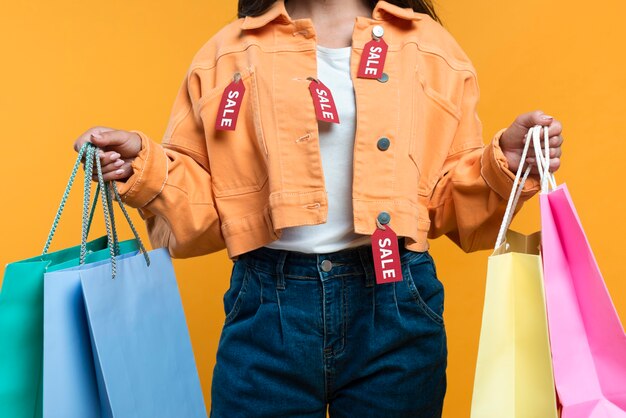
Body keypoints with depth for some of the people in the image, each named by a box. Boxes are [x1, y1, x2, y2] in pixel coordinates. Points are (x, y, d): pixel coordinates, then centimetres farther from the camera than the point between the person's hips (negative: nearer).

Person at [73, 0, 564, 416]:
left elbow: (455, 207, 8)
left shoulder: (432, 48, 9)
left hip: (393, 303, 1)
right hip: (268, 305, 0)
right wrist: (144, 166, -10)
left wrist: (504, 166, -9)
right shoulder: (227, 54, 8)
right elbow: (202, 210, 6)